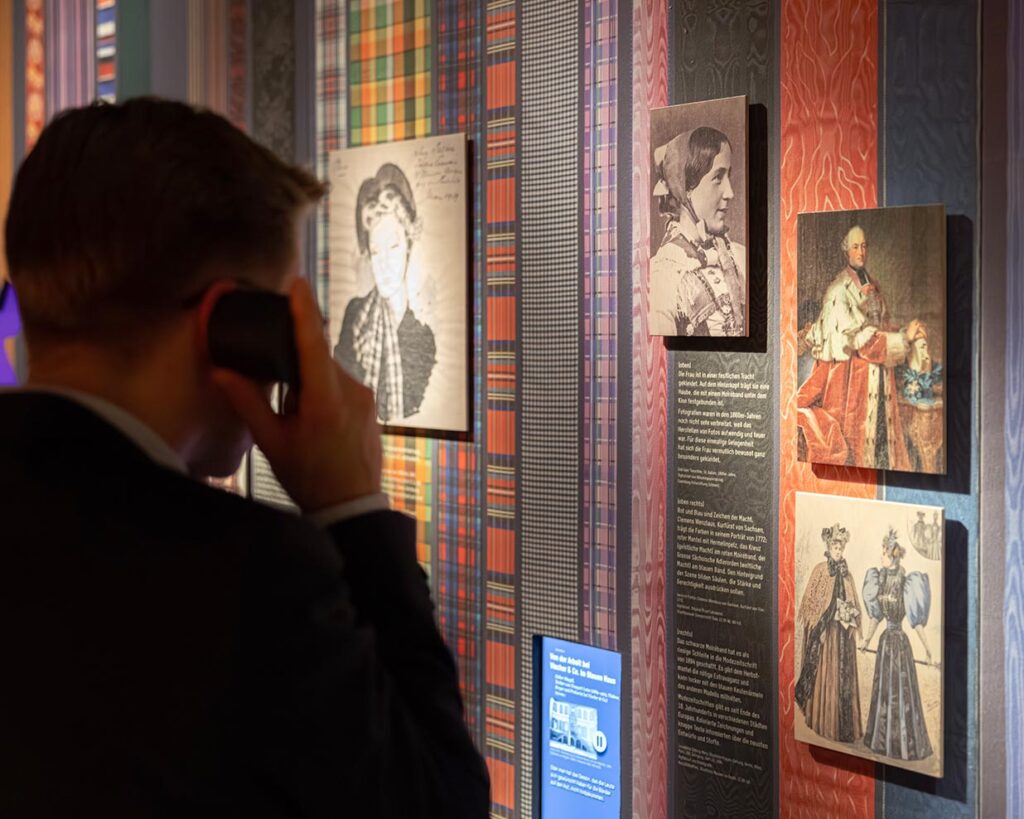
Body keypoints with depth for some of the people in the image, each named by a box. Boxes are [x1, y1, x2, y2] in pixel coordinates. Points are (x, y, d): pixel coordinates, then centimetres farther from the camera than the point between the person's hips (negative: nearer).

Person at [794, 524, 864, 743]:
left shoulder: (846, 572, 11)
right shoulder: (820, 570, -2)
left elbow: (854, 602, 15)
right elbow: (809, 601, -4)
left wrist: (851, 614, -2)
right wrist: (823, 616, -12)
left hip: (844, 630, 4)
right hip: (824, 628, -4)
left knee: (844, 674, 5)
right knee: (825, 673, -2)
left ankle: (844, 723, 11)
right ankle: (823, 722, 6)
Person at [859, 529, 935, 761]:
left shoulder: (905, 584, -18)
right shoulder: (881, 579, 2)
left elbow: (916, 620, -16)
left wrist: (927, 647, -16)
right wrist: (867, 639, 21)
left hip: (899, 640, -7)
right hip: (886, 640, 7)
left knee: (902, 691, 1)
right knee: (883, 690, 15)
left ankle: (905, 743, 12)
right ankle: (883, 739, 27)